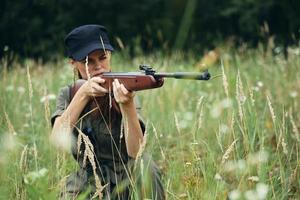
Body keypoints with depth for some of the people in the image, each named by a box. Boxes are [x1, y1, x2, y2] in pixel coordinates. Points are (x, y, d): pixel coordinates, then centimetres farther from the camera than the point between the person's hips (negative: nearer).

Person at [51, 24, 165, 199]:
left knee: (144, 163, -31)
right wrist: (83, 94, -25)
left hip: (126, 184, -1)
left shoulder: (122, 93, -9)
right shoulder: (68, 95, 2)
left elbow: (136, 152, -24)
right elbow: (58, 139, -17)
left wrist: (128, 106, -41)